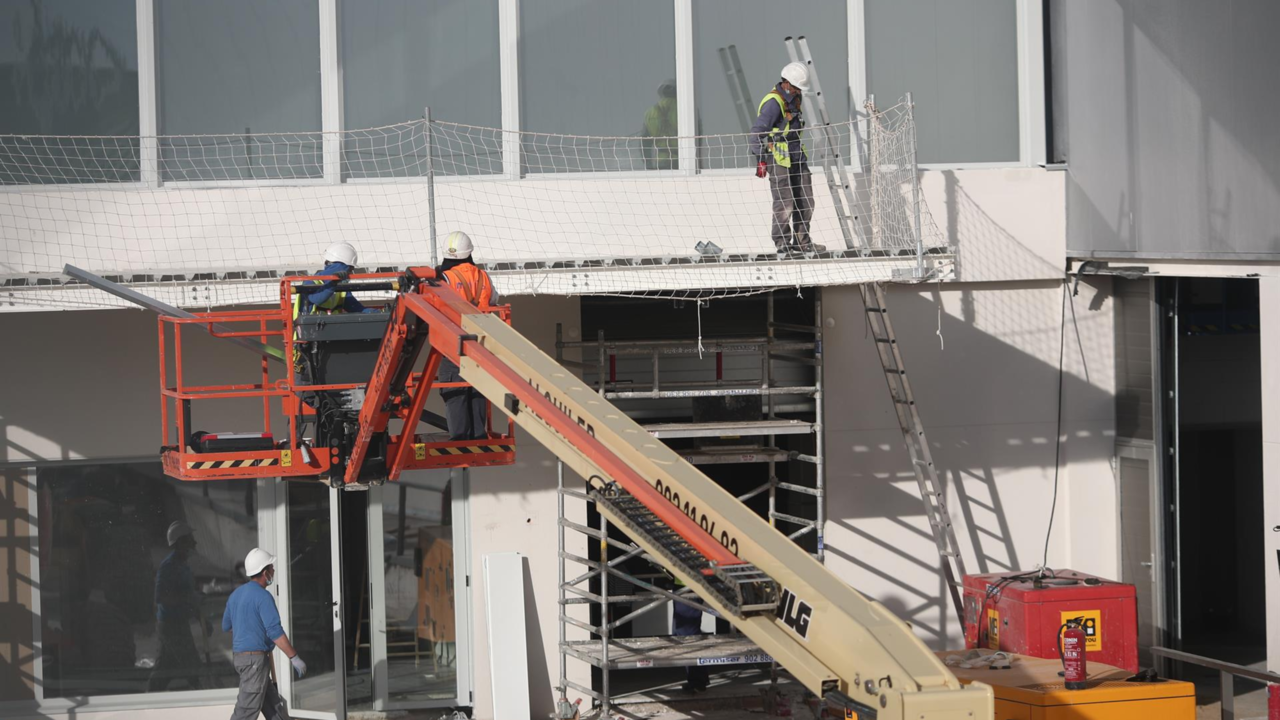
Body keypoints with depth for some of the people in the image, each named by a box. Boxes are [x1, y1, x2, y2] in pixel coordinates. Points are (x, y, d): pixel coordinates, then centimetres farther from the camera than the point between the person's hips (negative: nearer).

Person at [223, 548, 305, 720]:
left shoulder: (236, 594, 11)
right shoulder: (263, 596, -16)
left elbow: (226, 626, 22)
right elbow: (275, 632, -22)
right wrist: (294, 658, -18)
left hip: (239, 655, 9)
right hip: (255, 658, -9)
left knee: (273, 704, 15)